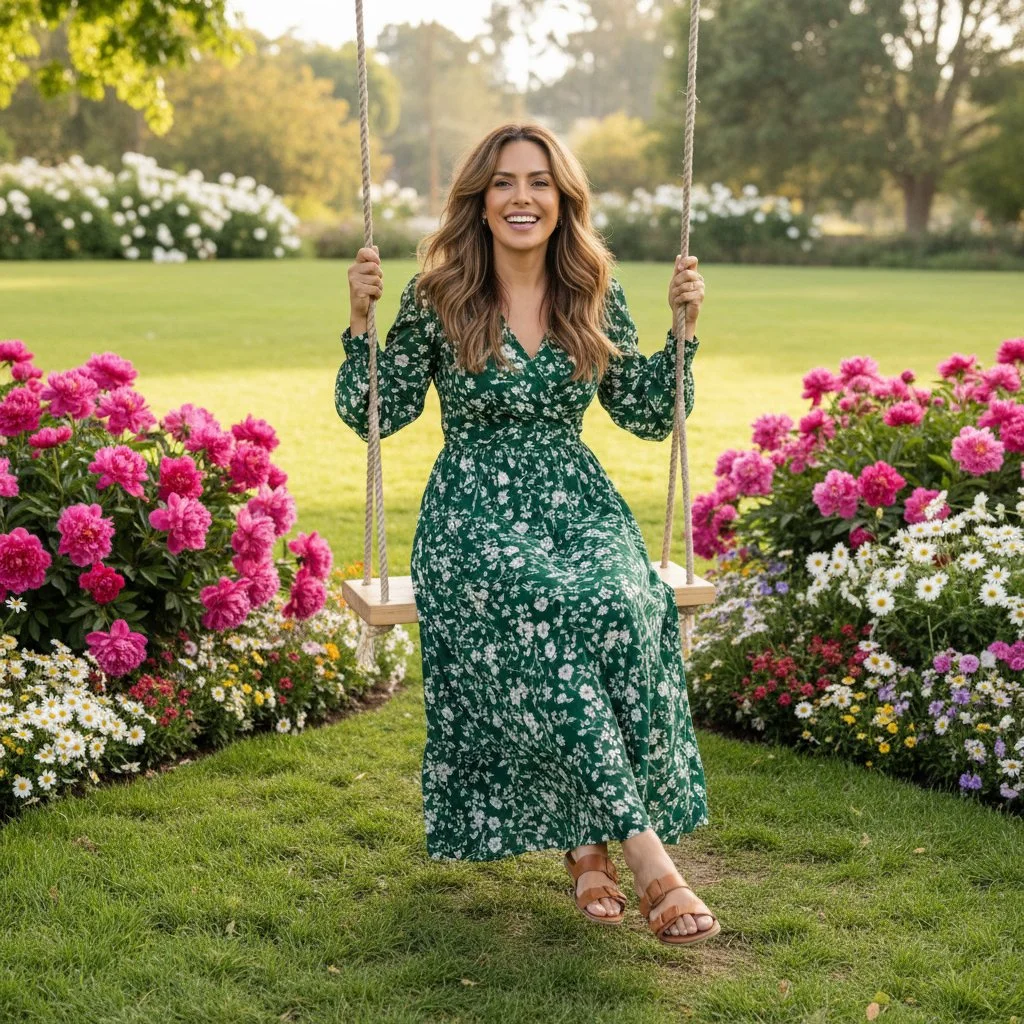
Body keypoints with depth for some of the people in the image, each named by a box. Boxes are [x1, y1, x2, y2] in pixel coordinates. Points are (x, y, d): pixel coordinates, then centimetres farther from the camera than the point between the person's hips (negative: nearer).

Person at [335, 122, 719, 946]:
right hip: (475, 516, -2)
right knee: (547, 611, -35)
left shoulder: (597, 298, 8)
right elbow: (374, 417, 4)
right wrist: (362, 320, -7)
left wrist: (684, 328, 3)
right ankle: (646, 854, -29)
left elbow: (651, 419, 13)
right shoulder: (436, 299, 1)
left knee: (624, 603, -32)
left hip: (580, 506, 3)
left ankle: (588, 837, -17)